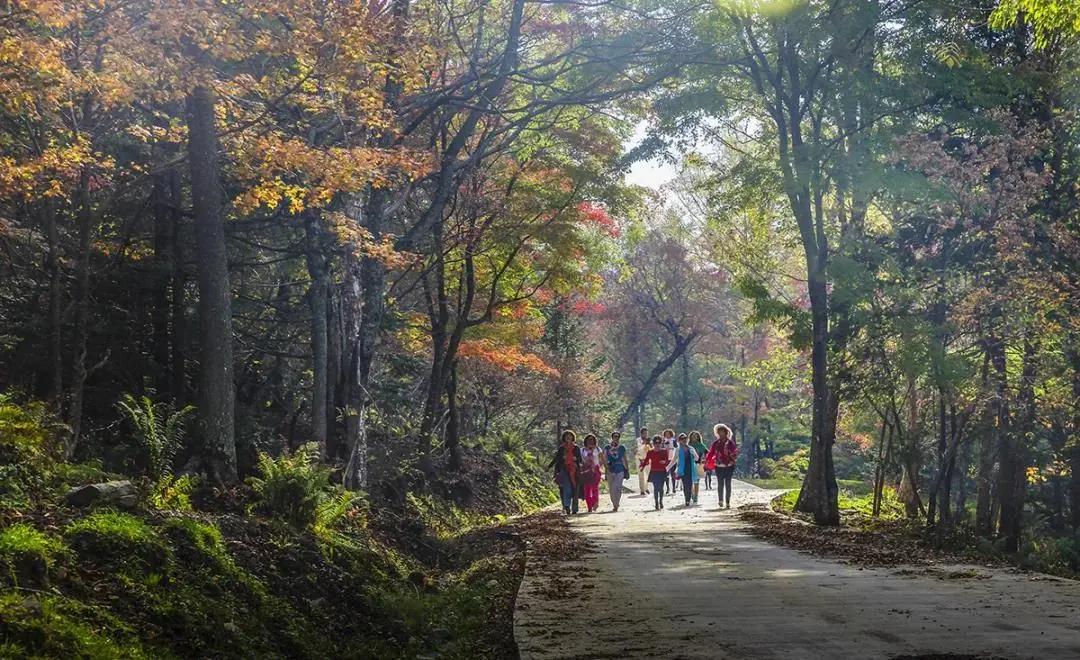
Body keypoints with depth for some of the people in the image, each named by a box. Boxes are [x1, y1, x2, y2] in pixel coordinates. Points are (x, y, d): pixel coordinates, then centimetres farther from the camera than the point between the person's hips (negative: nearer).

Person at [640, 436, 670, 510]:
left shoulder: (664, 451, 3)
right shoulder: (650, 452, 5)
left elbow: (667, 461, -2)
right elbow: (646, 460, 6)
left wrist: (665, 462, -25)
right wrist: (642, 464, -12)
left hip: (662, 472, 0)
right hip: (654, 472, 0)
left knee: (661, 488, 0)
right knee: (655, 488, -3)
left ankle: (661, 501, 18)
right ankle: (656, 503, 1)